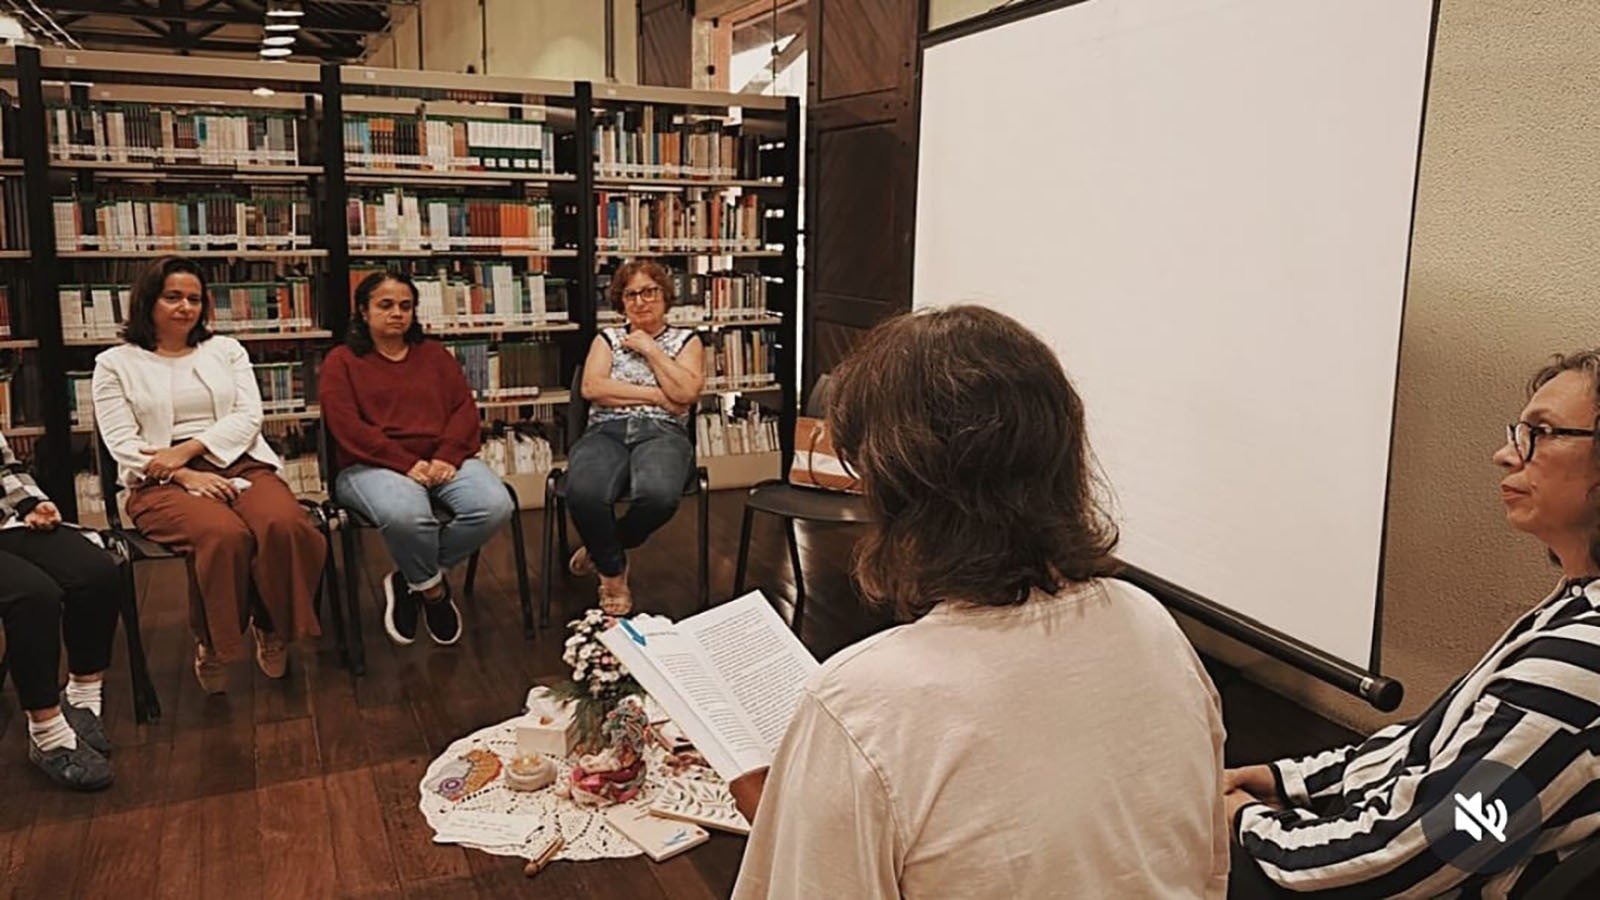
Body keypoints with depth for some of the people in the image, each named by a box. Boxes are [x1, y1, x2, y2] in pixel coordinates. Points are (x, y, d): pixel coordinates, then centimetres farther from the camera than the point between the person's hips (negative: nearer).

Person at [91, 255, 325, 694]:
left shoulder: (226, 350, 18)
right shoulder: (115, 363, 11)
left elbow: (248, 416, 6)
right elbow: (121, 442, 1)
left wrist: (189, 448, -10)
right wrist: (186, 476, -15)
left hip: (239, 464, 3)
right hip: (162, 481, -2)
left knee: (285, 526, -32)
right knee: (223, 535, -36)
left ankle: (271, 629, -7)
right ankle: (211, 644, -11)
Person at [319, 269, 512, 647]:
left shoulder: (435, 354, 23)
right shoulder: (342, 361, 12)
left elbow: (465, 410, 11)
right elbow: (347, 426, -4)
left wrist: (446, 458, -10)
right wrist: (407, 464, -16)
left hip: (442, 462, 4)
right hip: (373, 465, -4)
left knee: (495, 506, -28)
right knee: (406, 514, -40)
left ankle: (411, 578, -5)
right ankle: (432, 588, -5)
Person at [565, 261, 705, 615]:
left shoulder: (686, 340, 16)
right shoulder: (607, 339, 20)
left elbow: (686, 392, -3)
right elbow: (592, 388, 1)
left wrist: (650, 350, 2)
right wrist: (656, 395, -4)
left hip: (662, 433, -1)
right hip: (606, 432, 1)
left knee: (658, 494, -39)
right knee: (584, 493, -36)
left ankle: (603, 549, -4)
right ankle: (613, 570, -6)